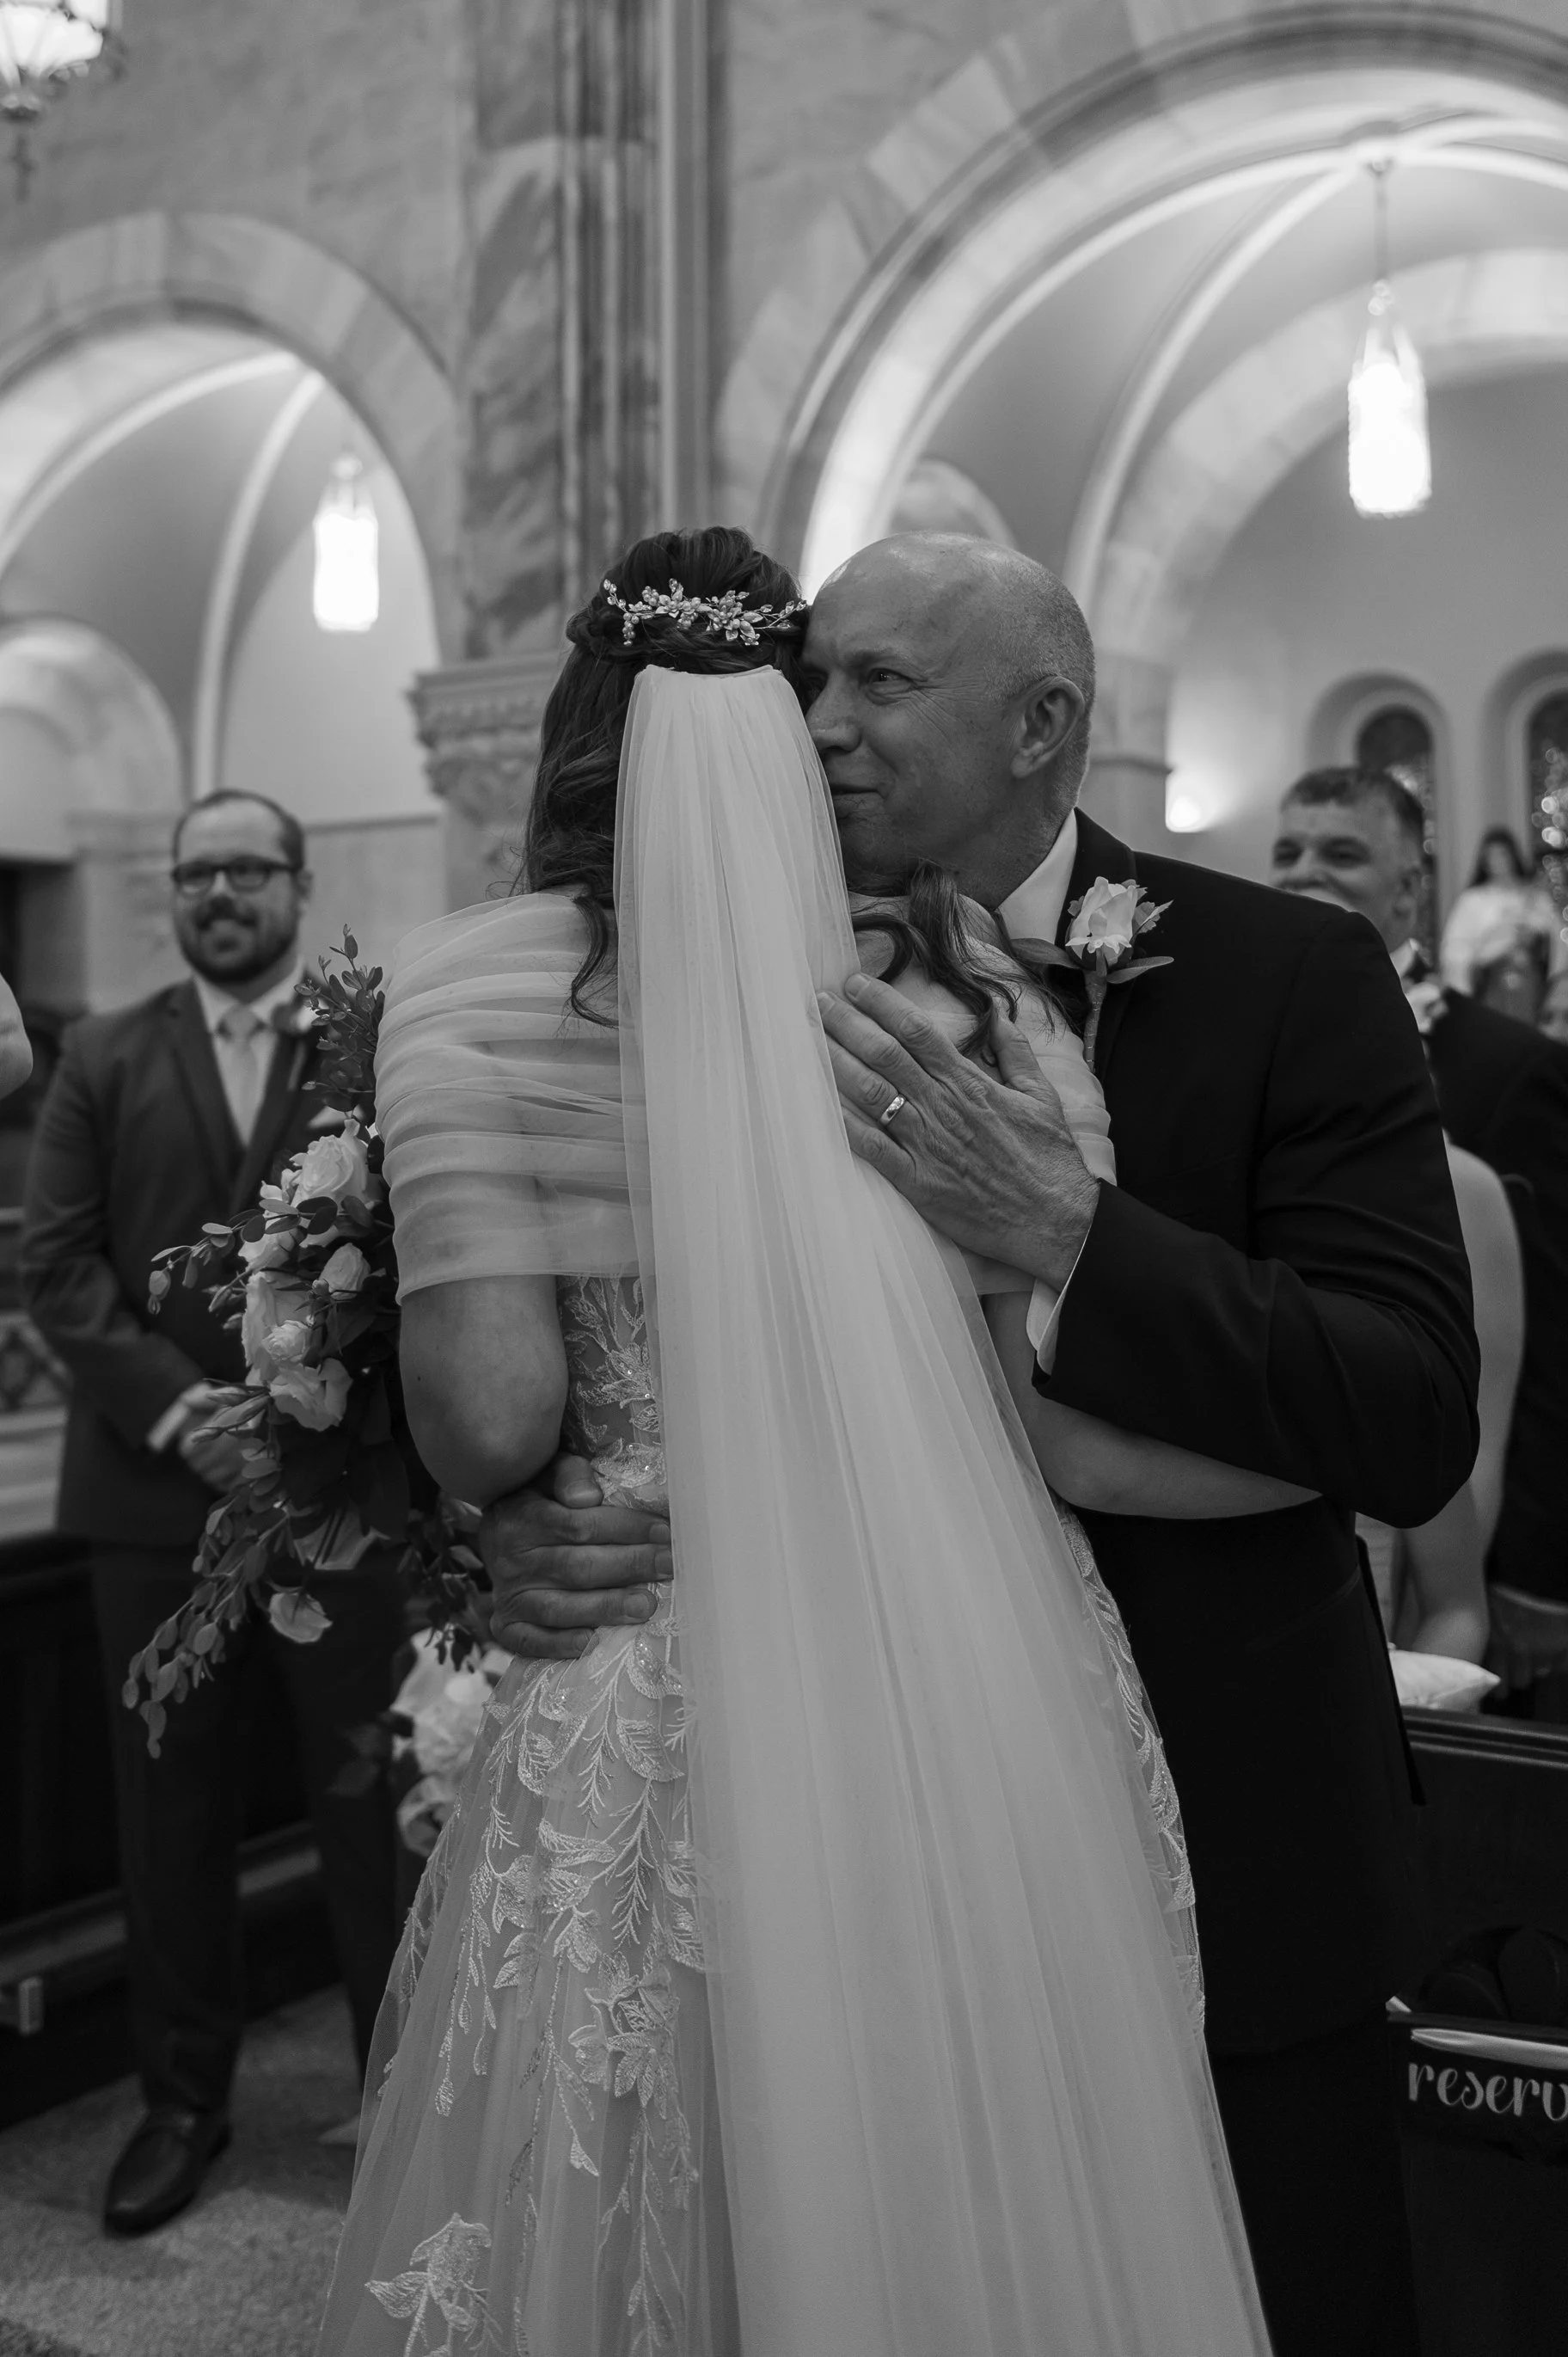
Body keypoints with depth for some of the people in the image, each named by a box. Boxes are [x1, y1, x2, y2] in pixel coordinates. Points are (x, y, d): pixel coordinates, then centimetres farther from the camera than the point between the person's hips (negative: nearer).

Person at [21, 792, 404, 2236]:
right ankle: (184, 2097, 28)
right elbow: (56, 1261, 1)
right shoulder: (103, 1060, 9)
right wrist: (179, 1409, -12)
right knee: (171, 1808, 12)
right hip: (155, 1483, 2)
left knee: (373, 1799, 6)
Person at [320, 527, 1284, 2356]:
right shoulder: (968, 985, -1)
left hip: (662, 1738, -2)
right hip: (996, 1736, 2)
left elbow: (490, 1428, -13)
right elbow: (1095, 1421, -6)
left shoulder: (479, 993, -6)